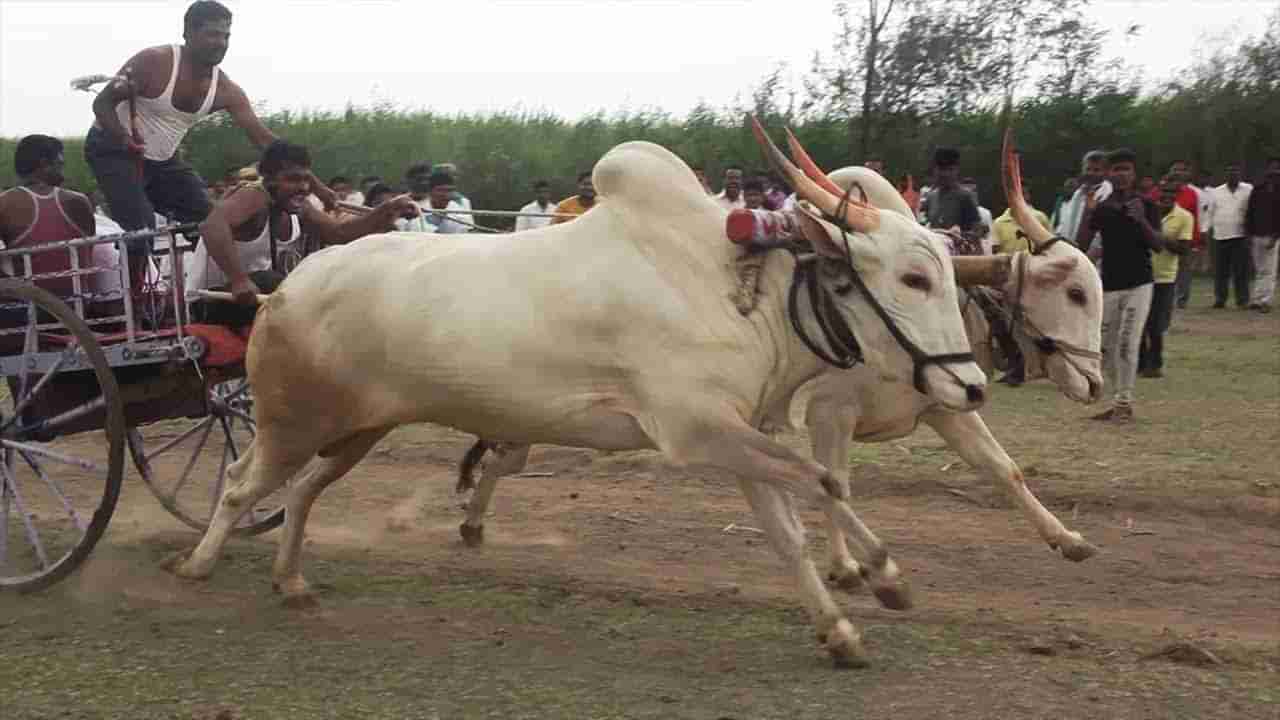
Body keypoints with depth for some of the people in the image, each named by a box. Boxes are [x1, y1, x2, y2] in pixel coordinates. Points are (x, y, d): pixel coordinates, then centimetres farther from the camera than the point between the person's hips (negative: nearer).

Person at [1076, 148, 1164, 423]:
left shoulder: (1146, 205, -2)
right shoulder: (1100, 208, 5)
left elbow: (1159, 245, -9)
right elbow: (1080, 244, -3)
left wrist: (1141, 220, -24)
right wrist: (1087, 212, -13)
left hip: (1138, 284, -4)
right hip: (1108, 286, 4)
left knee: (1127, 344, -11)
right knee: (1105, 348, 6)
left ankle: (1125, 402, -3)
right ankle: (1117, 402, 18)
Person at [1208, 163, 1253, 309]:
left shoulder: (1248, 190, 1)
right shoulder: (1216, 192, 10)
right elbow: (1210, 213, 13)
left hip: (1240, 236, -3)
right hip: (1219, 236, 3)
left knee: (1240, 271, -2)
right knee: (1220, 271, 5)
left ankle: (1242, 300, 4)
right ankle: (1219, 299, 12)